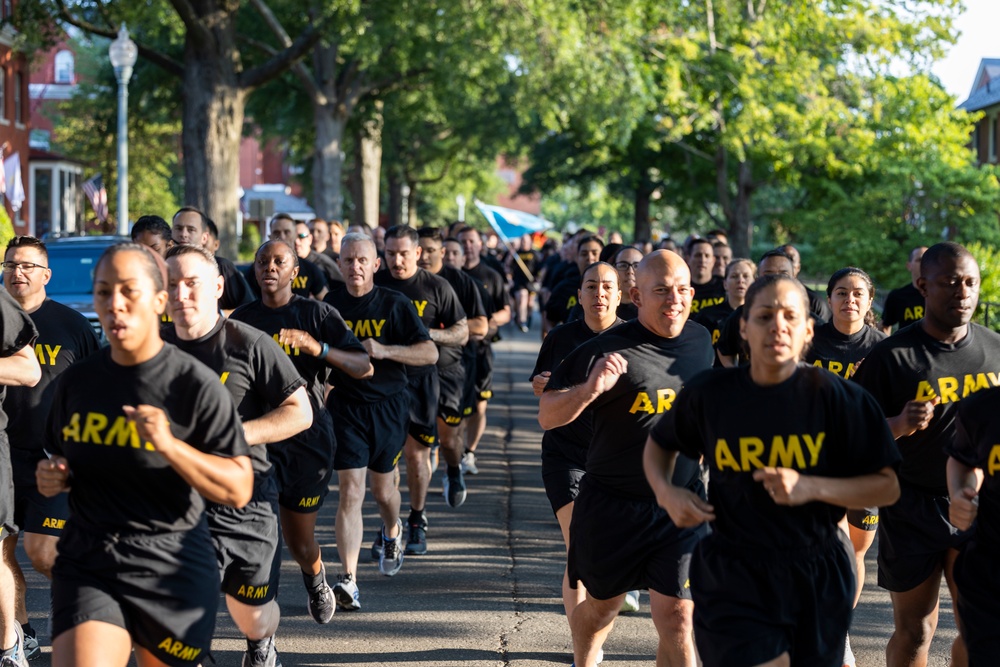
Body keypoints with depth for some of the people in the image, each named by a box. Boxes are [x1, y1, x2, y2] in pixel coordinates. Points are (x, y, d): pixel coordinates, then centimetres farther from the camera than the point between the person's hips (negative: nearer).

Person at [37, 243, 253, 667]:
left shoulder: (196, 385, -8)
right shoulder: (75, 381, 7)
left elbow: (239, 489, -11)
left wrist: (169, 444, -23)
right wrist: (52, 478, 1)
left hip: (172, 571, -2)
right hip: (86, 568, 2)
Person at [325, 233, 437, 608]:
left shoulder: (395, 305, -4)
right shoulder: (329, 306, 3)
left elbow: (430, 353, -10)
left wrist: (384, 350, -23)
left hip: (388, 405, 0)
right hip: (345, 406, 0)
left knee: (383, 489, 15)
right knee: (350, 492, -11)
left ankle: (392, 532, 51)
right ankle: (348, 581, -15)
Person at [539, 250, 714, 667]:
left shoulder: (700, 341, 3)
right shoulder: (608, 349, -14)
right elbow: (547, 415, -14)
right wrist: (589, 388, -32)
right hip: (612, 505, -2)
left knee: (676, 620, -8)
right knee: (602, 607, 17)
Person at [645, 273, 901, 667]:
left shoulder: (837, 398, -7)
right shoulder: (708, 395, -2)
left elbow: (888, 486, -5)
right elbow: (660, 444, 18)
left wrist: (811, 487, -19)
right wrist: (666, 492, -3)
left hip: (817, 581, 1)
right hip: (734, 581, -1)